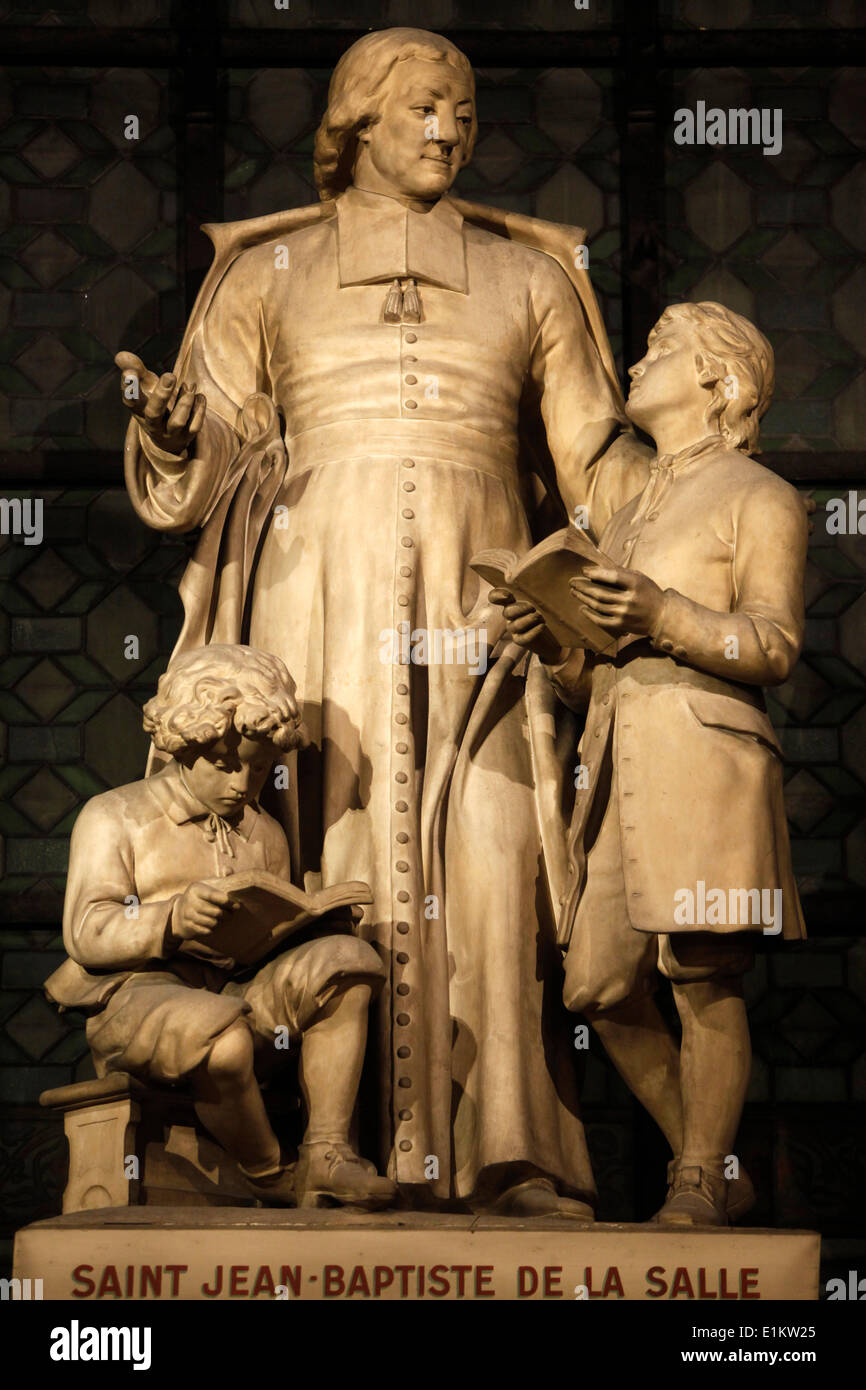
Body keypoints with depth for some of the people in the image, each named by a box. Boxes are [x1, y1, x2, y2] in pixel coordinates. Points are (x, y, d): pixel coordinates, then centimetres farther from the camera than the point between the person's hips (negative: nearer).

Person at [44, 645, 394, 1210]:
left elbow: (274, 941, 21)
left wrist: (312, 925, -4)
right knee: (223, 1035, -39)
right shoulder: (115, 816, 4)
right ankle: (270, 1176, -12)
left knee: (346, 958, -16)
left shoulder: (263, 835, 22)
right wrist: (171, 919, -26)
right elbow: (86, 935, -8)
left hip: (234, 996, 6)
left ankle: (326, 1154, -20)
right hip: (134, 996, -6)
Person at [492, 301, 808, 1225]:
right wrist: (549, 638, 6)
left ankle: (697, 1188, 0)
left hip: (702, 758, -7)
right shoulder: (630, 516, 29)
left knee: (703, 982, -9)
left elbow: (774, 645, -5)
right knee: (601, 991, 3)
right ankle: (716, 1176, 15)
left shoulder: (759, 499, 7)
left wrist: (664, 614, -18)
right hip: (618, 765, 7)